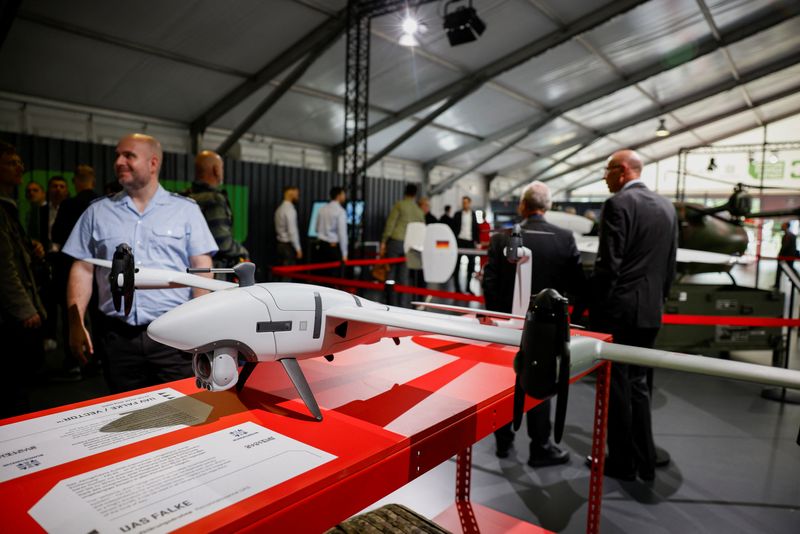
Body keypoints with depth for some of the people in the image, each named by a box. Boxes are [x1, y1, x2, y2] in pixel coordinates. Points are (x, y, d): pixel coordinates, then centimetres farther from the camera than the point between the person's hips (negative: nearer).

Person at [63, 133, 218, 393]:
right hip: (118, 337, 3)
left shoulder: (186, 209, 2)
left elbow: (201, 268, -2)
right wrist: (76, 324, -1)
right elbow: (82, 270, 9)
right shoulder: (97, 212, 9)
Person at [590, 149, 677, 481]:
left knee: (616, 387, 3)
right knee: (637, 383, 17)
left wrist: (595, 306, -7)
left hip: (618, 308, -8)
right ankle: (644, 462, 24)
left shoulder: (618, 204, -12)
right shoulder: (666, 207, 11)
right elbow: (670, 264, 13)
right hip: (650, 310, 8)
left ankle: (622, 463, 15)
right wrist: (659, 298, 19)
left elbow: (608, 263, -17)